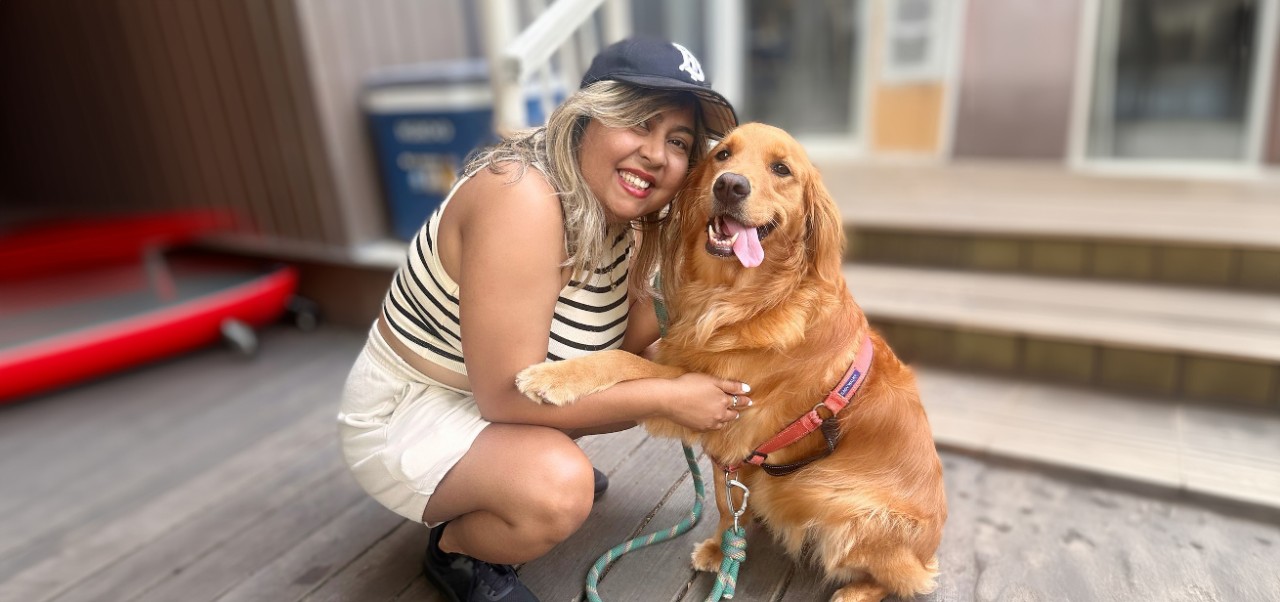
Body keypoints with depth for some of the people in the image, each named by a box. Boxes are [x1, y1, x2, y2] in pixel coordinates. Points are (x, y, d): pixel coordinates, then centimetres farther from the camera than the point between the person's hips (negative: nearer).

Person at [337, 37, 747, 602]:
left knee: (658, 383, 7)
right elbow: (508, 395, -31)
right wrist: (666, 397, -26)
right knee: (556, 490, -32)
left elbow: (629, 338, -2)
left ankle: (533, 456, 23)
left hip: (498, 392, 8)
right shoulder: (521, 199, -33)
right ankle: (455, 548, 2)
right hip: (406, 414, -7)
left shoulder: (621, 212, -8)